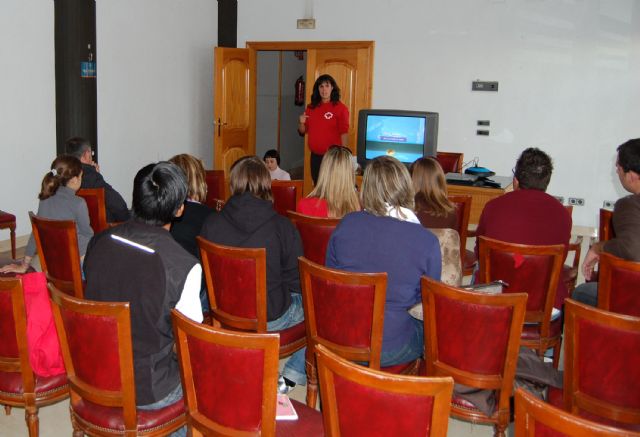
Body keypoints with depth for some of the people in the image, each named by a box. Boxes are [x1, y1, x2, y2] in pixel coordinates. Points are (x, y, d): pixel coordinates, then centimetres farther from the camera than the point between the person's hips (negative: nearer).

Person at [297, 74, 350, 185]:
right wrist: (301, 123, -6)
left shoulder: (340, 108, -5)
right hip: (315, 156, 5)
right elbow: (303, 131, 15)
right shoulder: (311, 108, 9)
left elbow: (344, 133, -8)